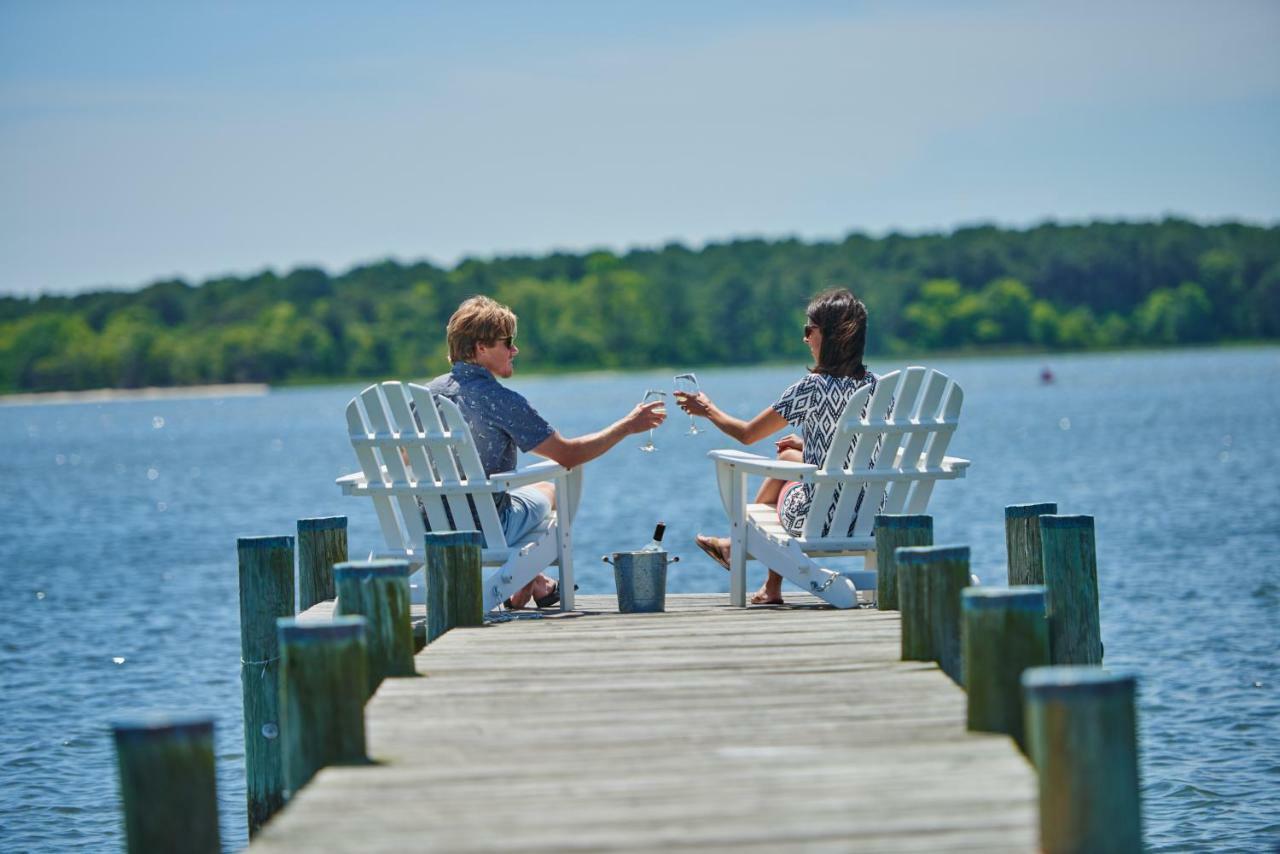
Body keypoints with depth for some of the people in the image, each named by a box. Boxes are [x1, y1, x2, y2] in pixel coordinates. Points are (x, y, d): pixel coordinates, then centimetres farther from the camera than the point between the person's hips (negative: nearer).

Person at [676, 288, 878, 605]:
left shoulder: (811, 387, -17)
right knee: (788, 456, 29)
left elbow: (747, 434, -4)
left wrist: (707, 410, 13)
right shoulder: (877, 385, -2)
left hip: (820, 520, -5)